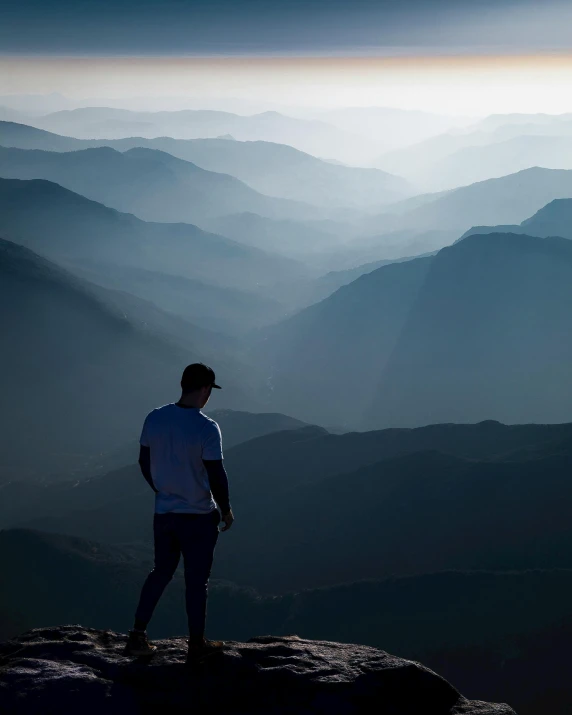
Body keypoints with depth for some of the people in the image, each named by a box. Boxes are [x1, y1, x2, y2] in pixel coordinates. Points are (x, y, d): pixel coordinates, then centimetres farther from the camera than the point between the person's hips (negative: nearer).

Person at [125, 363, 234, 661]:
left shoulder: (154, 419, -4)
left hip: (163, 513, 5)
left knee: (161, 571, 19)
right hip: (199, 516, -5)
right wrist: (226, 509, -1)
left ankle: (137, 636, 15)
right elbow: (216, 475, -17)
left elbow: (144, 462, 7)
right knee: (197, 580, 8)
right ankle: (197, 643, 18)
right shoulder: (207, 428, -19)